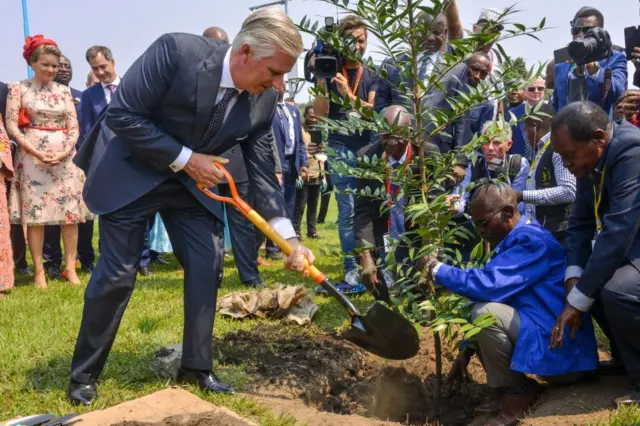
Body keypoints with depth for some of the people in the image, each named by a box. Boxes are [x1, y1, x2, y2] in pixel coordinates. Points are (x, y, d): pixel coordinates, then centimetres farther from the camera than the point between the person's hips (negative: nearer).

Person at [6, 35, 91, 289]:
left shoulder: (64, 91, 12)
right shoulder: (18, 88, 3)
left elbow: (74, 125, 8)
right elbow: (11, 124, -4)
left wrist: (66, 151, -10)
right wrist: (36, 152, -14)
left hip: (65, 156, 3)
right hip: (32, 156, -3)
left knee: (71, 213, -1)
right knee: (35, 214, -5)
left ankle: (70, 268, 6)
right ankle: (39, 271, 2)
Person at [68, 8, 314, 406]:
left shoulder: (264, 99, -13)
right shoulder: (177, 50, -29)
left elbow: (262, 172, -7)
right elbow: (121, 115, -25)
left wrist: (288, 237, -16)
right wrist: (184, 159, -26)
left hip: (193, 181, 5)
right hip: (131, 171, -5)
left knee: (208, 265, -2)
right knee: (117, 274, -2)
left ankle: (197, 368, 14)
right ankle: (84, 374, 17)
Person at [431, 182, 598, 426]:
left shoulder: (531, 241, -19)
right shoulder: (515, 241, 12)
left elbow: (487, 284, -32)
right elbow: (490, 295, 15)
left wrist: (437, 269, -18)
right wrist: (467, 349, 13)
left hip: (563, 352, -10)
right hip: (546, 338, 10)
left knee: (486, 314, -25)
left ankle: (516, 394, -7)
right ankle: (510, 388, 7)